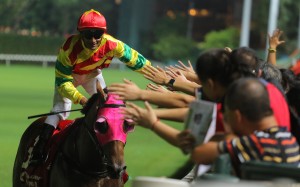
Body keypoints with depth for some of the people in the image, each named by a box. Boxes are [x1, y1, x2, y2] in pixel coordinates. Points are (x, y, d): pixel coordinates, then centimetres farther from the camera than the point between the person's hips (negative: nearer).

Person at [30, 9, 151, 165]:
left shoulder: (111, 45, -38)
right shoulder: (69, 49, -44)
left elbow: (135, 60, -26)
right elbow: (62, 82, -37)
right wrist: (81, 100, -50)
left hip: (93, 74, 4)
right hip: (69, 75, -4)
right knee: (60, 108, -18)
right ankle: (38, 152, -22)